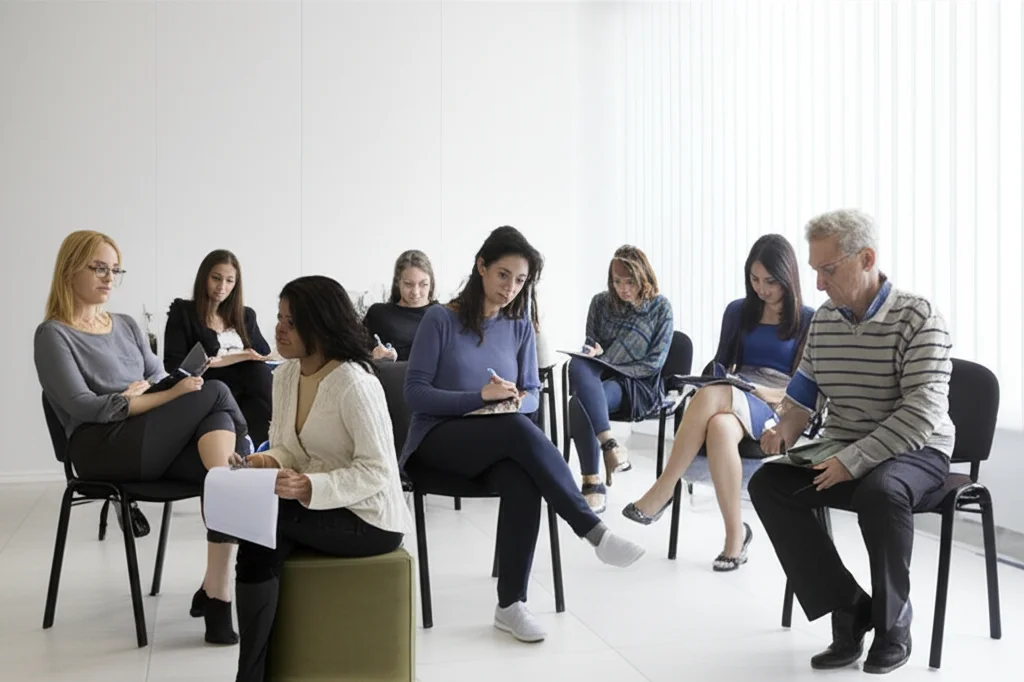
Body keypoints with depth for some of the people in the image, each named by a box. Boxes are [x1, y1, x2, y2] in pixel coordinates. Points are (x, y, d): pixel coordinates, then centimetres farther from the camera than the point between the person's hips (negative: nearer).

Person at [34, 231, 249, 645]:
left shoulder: (127, 326, 21)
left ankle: (217, 590, -32)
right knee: (215, 393, -25)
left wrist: (144, 391, -7)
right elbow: (84, 406, -11)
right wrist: (167, 396, -17)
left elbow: (163, 381, 18)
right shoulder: (53, 335, 2)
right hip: (102, 449, -6)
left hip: (151, 444, 6)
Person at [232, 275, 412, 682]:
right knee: (262, 542, -22)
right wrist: (271, 460, -12)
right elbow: (288, 447, 12)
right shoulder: (285, 375, 5)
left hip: (369, 518, -7)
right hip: (316, 508, 7)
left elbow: (376, 471, -22)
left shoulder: (355, 384, -20)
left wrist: (308, 487, -33)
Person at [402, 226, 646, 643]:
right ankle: (595, 533, -32)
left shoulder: (520, 325, 8)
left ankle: (510, 605, -26)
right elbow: (415, 393, -10)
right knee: (518, 430, -35)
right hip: (439, 439, -4)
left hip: (499, 443, 4)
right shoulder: (441, 319, -6)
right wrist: (481, 396, -20)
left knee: (524, 481, -33)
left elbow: (533, 394, 12)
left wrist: (517, 399, -13)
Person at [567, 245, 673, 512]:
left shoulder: (660, 307, -1)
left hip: (637, 383, -4)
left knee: (580, 403, -34)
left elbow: (654, 363, -5)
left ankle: (593, 481, -29)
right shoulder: (601, 302, 8)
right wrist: (593, 353, -10)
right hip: (598, 377, 4)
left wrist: (611, 367, -11)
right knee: (577, 365, -36)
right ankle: (609, 444, -45)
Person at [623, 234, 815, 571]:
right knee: (717, 427, -39)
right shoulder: (738, 311, 17)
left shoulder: (808, 320, 6)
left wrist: (769, 393, -13)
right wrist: (722, 382, -3)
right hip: (732, 400, 3)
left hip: (778, 409, -3)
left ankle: (661, 493, -30)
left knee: (710, 395, -38)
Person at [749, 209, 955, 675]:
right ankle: (849, 609, -12)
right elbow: (803, 394, 16)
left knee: (880, 491, -38)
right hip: (842, 454, 6)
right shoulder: (823, 321, 6)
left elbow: (923, 413, -22)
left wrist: (855, 460, -29)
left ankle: (893, 622, -13)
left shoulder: (918, 317, -13)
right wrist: (786, 431, -6)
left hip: (915, 453, -6)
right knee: (767, 485, -17)